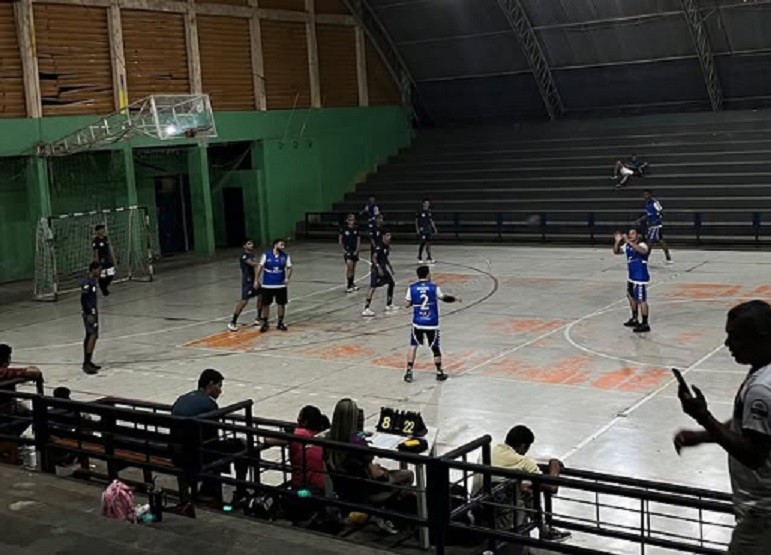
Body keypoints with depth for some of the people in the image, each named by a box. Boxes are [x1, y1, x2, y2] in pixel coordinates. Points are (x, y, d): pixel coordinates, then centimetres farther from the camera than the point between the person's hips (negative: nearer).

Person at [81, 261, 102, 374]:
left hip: (93, 312, 10)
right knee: (93, 336, -15)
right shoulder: (86, 283, -17)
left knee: (90, 337, 14)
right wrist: (89, 315, -22)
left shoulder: (93, 281, 12)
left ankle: (87, 362, 21)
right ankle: (87, 363, -17)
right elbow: (83, 299, -20)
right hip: (89, 313, -10)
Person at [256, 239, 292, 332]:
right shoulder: (266, 255, -6)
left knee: (281, 304, 5)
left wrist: (287, 278, -18)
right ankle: (265, 323, 19)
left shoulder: (285, 256, -1)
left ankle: (280, 323, 19)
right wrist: (257, 280, -3)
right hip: (267, 285, -1)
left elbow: (289, 268, -1)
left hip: (281, 285, 1)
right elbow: (260, 267, -2)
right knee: (265, 304, 5)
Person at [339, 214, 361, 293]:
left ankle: (352, 283, 27)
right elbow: (340, 240, -1)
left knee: (353, 268, 13)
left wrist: (357, 250, -4)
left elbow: (358, 240, 6)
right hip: (347, 250, -4)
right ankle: (348, 285, -11)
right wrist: (343, 249, -7)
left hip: (354, 251, 4)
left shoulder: (356, 229, 2)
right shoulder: (344, 229, -6)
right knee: (349, 266, -15)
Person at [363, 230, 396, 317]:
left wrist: (389, 266, 22)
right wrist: (378, 268, -31)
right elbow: (374, 258, -24)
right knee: (373, 287, -17)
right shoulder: (379, 246, -17)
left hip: (383, 268, 10)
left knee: (392, 283, 19)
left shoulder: (388, 246, 10)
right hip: (376, 269, -10)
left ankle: (389, 305, 31)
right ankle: (366, 309, -24)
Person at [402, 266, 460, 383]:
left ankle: (409, 372, 4)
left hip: (418, 323, 0)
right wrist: (455, 298, 28)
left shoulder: (412, 288, -3)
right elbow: (444, 298, 9)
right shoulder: (434, 287, -4)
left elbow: (407, 304, 1)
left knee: (413, 346, 12)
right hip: (432, 324, 0)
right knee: (435, 348, 13)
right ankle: (439, 373, 22)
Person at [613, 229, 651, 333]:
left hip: (641, 278, -10)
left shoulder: (642, 245, -18)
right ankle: (634, 319, 37)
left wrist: (628, 241, -43)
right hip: (632, 277, 10)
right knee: (631, 297, 22)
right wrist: (618, 241, -5)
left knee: (641, 300, -6)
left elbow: (643, 251, -41)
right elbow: (616, 251, 12)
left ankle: (645, 324, 0)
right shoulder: (627, 246, 6)